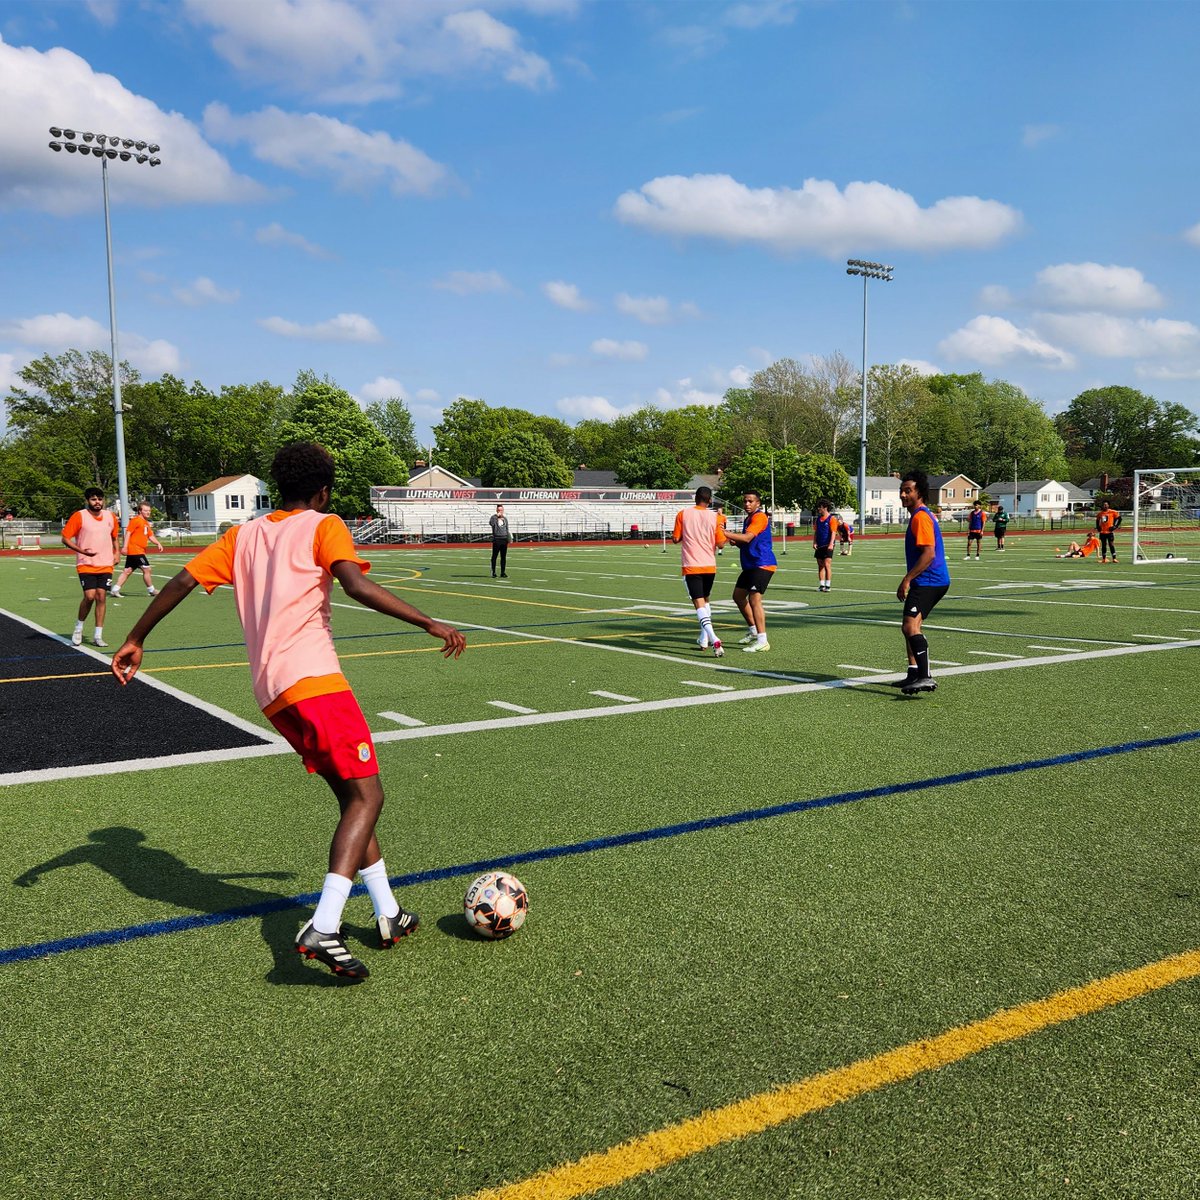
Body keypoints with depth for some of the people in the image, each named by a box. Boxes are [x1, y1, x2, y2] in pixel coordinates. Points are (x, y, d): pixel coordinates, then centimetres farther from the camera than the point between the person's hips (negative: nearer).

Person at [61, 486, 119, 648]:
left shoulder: (111, 516, 7)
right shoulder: (79, 516, -6)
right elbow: (65, 538, -6)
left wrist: (116, 553, 8)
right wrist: (82, 551, -18)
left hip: (106, 565, 4)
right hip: (86, 565, -4)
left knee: (102, 597, 0)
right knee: (90, 596, -14)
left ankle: (98, 636, 6)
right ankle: (78, 628, 11)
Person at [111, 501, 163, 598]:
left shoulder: (146, 523, 18)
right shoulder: (136, 520, -10)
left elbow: (150, 536, 21)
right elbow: (128, 532, -15)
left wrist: (158, 543, 5)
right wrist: (125, 546, -22)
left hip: (139, 551, 9)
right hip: (135, 550, -9)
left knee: (127, 571, 8)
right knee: (146, 569, -4)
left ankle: (115, 590, 9)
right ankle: (151, 590, 6)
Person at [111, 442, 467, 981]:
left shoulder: (242, 536, 19)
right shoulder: (323, 526, 2)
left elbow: (182, 582, 14)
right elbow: (356, 584, -16)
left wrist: (135, 640, 22)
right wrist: (429, 622, -14)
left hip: (271, 692, 7)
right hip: (314, 680, -7)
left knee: (351, 794, 16)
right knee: (367, 796, -6)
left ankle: (389, 915, 19)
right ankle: (323, 929, -21)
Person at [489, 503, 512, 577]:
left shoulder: (505, 519, 15)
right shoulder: (494, 517, -1)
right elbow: (491, 523, -24)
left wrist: (509, 538, 13)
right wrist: (496, 516, -23)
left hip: (504, 539, 4)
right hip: (496, 539, -4)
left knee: (503, 557, 5)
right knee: (494, 556, -2)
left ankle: (503, 572, 9)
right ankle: (493, 572, 3)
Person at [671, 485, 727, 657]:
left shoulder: (682, 514, -2)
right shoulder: (715, 517, -1)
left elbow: (675, 539, 2)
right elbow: (721, 544, 0)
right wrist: (722, 530, 19)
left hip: (691, 566, -3)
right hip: (710, 566, 3)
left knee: (699, 603, -8)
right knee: (705, 599, 24)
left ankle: (714, 640, -26)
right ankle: (704, 639, 25)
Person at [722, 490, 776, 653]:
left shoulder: (759, 517, -13)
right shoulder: (748, 519, 18)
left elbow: (747, 538, -26)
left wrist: (725, 533, -28)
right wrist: (736, 543, 3)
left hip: (762, 565, -11)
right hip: (751, 565, 11)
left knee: (754, 599, -18)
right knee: (738, 596, 17)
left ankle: (762, 641, -19)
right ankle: (754, 631, 29)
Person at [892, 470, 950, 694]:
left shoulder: (921, 517, -14)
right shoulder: (923, 515, 19)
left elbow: (929, 554, -23)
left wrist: (907, 580, -22)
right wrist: (910, 580, 30)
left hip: (927, 582, -11)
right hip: (934, 581, 11)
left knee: (910, 626, -21)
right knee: (910, 627, 19)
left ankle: (926, 677, -30)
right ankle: (914, 674, 25)